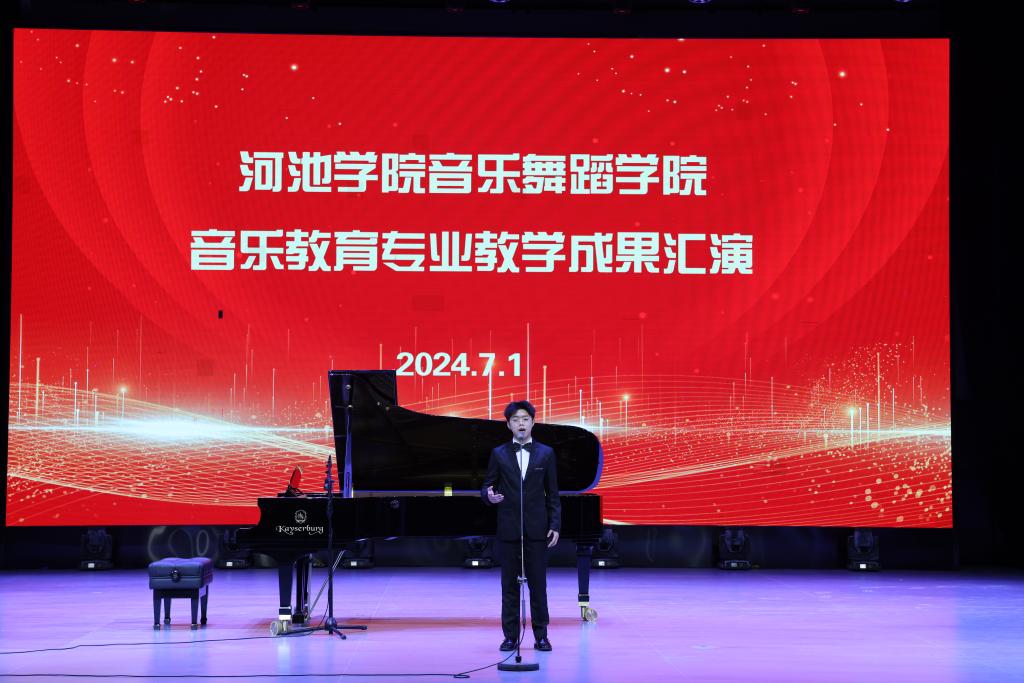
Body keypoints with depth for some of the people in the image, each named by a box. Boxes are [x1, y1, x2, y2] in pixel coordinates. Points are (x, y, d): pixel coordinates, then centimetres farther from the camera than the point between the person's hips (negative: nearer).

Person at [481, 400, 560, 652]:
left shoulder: (546, 453, 5)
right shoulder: (499, 454, 5)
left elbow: (552, 494, 5)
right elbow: (486, 487, 6)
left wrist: (555, 525, -3)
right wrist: (489, 496, -18)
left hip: (537, 530, 0)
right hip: (508, 530, 0)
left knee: (538, 584, 3)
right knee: (509, 585, 4)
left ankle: (541, 635, 10)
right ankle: (510, 636, 9)